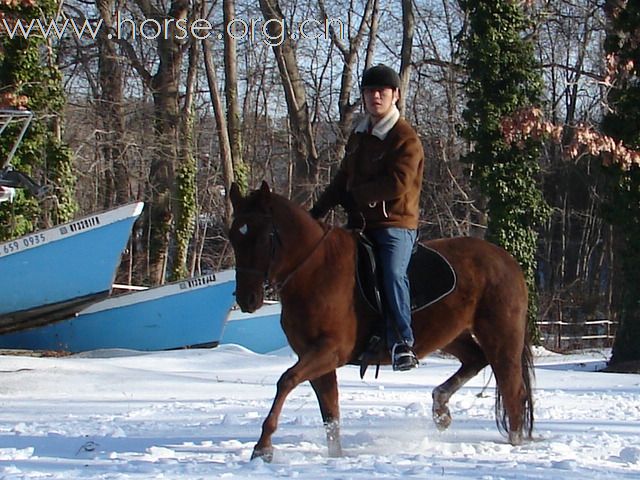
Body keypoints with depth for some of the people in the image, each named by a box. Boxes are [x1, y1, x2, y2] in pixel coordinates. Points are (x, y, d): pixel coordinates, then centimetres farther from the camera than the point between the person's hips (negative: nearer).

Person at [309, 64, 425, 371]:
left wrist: (356, 195, -11)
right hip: (360, 222, 9)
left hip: (396, 223, -9)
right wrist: (318, 211, 15)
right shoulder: (358, 136, 18)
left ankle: (402, 342, -31)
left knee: (393, 273, -30)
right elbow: (342, 179, 25)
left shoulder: (405, 138, -8)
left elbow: (398, 184, -19)